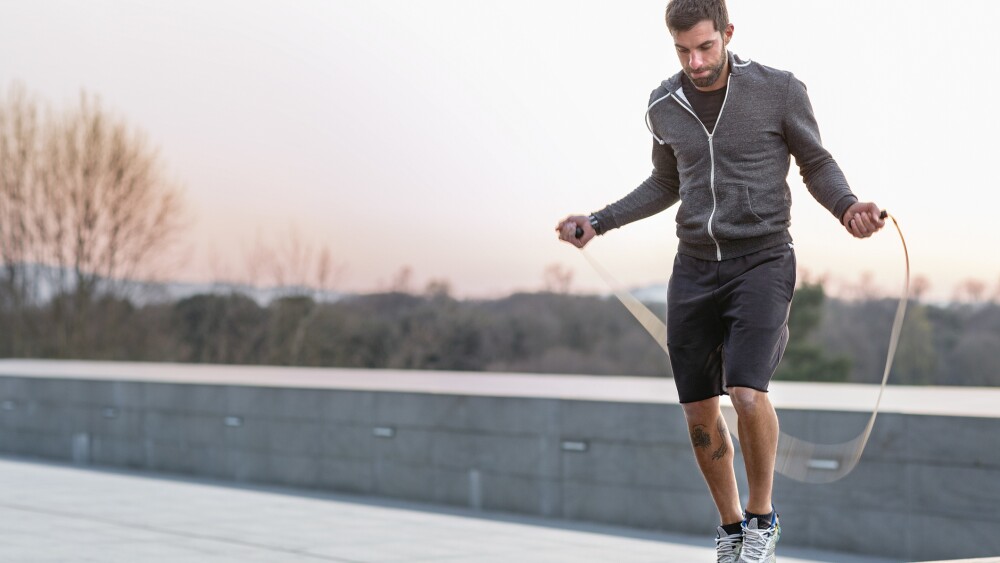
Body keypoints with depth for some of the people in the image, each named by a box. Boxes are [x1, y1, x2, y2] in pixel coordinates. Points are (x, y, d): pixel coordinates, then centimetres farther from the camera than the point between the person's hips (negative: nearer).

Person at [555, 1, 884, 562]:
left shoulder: (779, 90, -6)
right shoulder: (664, 106, 6)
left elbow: (817, 163, 4)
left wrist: (848, 206, -15)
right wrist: (599, 222, 15)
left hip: (762, 262, -4)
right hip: (694, 267, 4)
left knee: (748, 394, -21)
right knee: (700, 412, 4)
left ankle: (762, 516, 4)